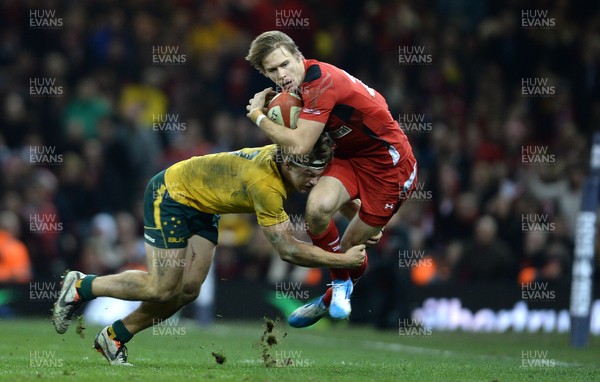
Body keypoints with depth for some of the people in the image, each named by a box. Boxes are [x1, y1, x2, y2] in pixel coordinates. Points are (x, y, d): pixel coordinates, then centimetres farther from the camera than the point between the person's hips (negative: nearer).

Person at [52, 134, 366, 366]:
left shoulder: (288, 153, -15)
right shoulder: (266, 184, -39)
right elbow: (288, 250, -34)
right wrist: (344, 260, -29)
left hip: (201, 208, 8)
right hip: (170, 194, -8)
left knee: (188, 291, 1)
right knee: (162, 289, -9)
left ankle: (113, 337, 15)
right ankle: (80, 287, 11)